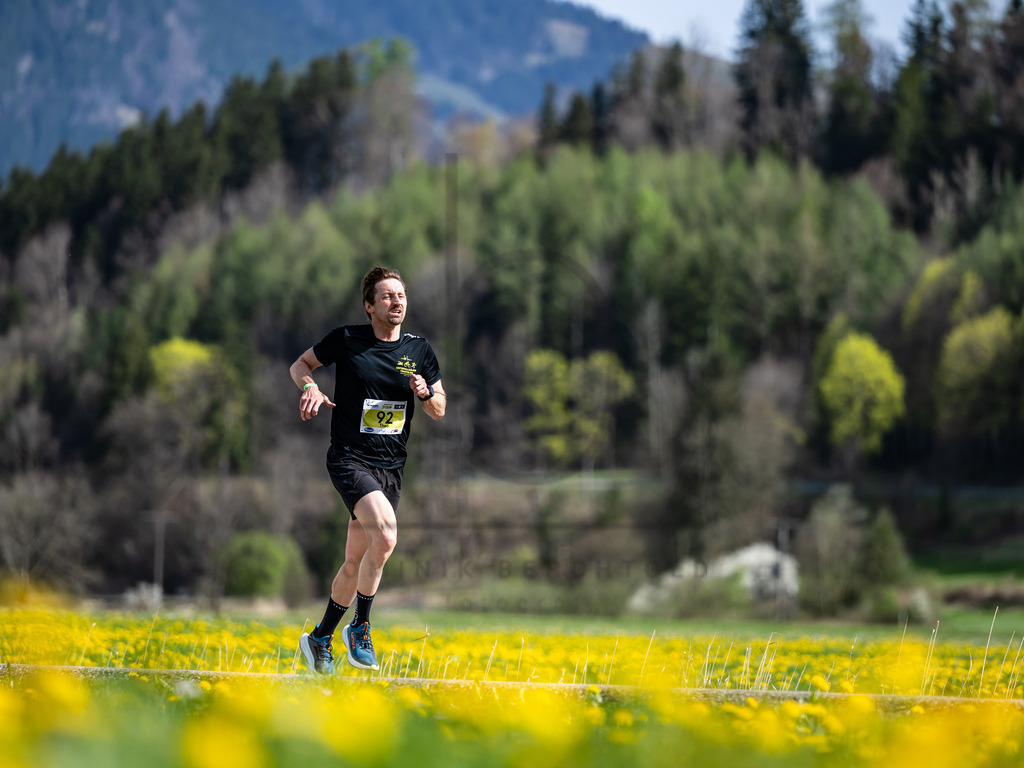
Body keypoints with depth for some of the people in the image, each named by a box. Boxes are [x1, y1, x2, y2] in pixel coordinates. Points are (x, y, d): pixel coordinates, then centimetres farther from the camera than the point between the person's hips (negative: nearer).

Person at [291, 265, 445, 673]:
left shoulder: (420, 350, 7)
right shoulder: (345, 340, -4)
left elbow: (439, 412, 13)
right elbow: (301, 364, 11)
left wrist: (425, 394, -9)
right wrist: (310, 387, -10)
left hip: (390, 468, 5)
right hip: (349, 459, -5)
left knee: (355, 563, 9)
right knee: (385, 534, -27)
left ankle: (320, 638, 28)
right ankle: (359, 628, -12)